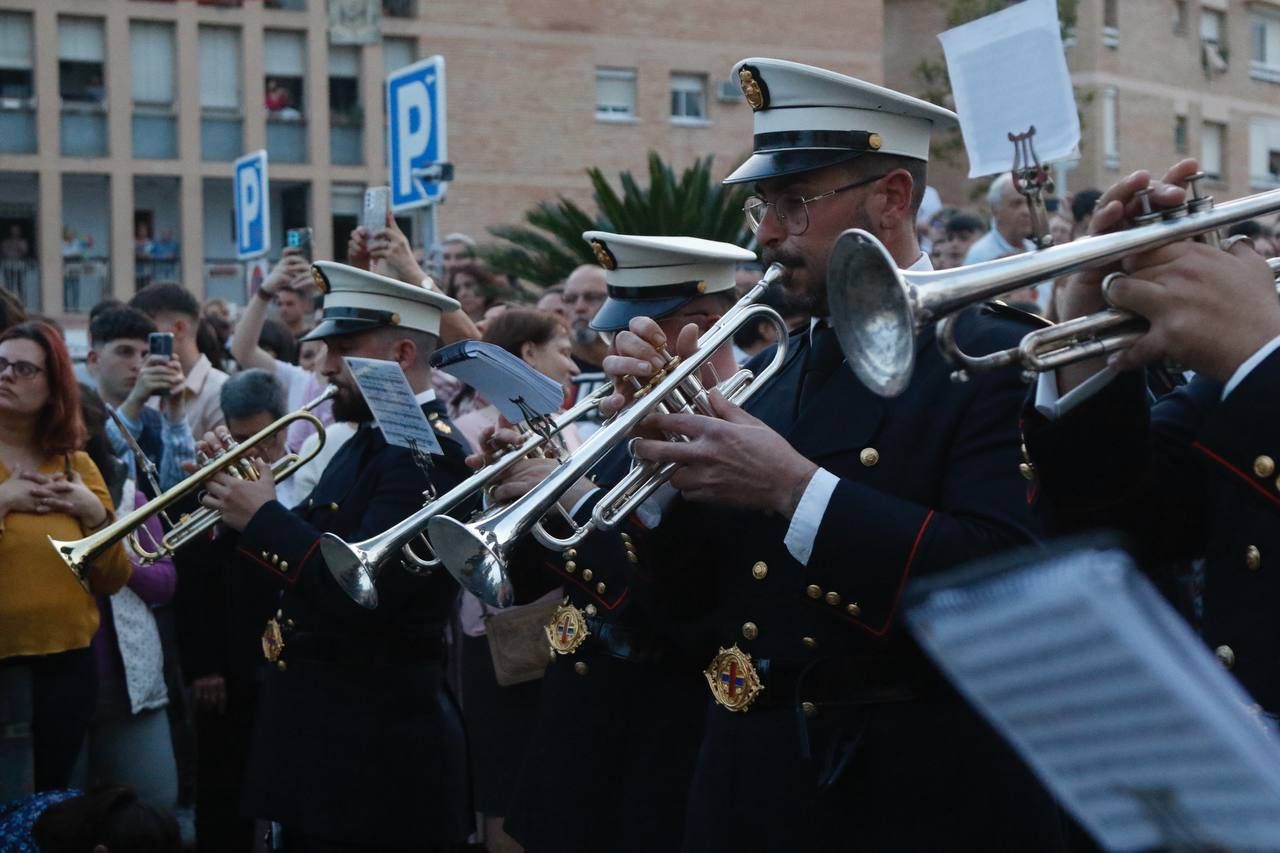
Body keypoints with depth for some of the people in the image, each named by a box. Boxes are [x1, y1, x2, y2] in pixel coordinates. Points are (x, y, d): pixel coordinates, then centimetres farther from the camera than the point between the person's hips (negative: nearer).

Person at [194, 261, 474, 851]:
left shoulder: (432, 453, -18)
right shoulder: (365, 445, 14)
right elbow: (302, 563, 16)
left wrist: (263, 516, -18)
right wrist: (237, 508, 0)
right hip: (322, 729, 9)